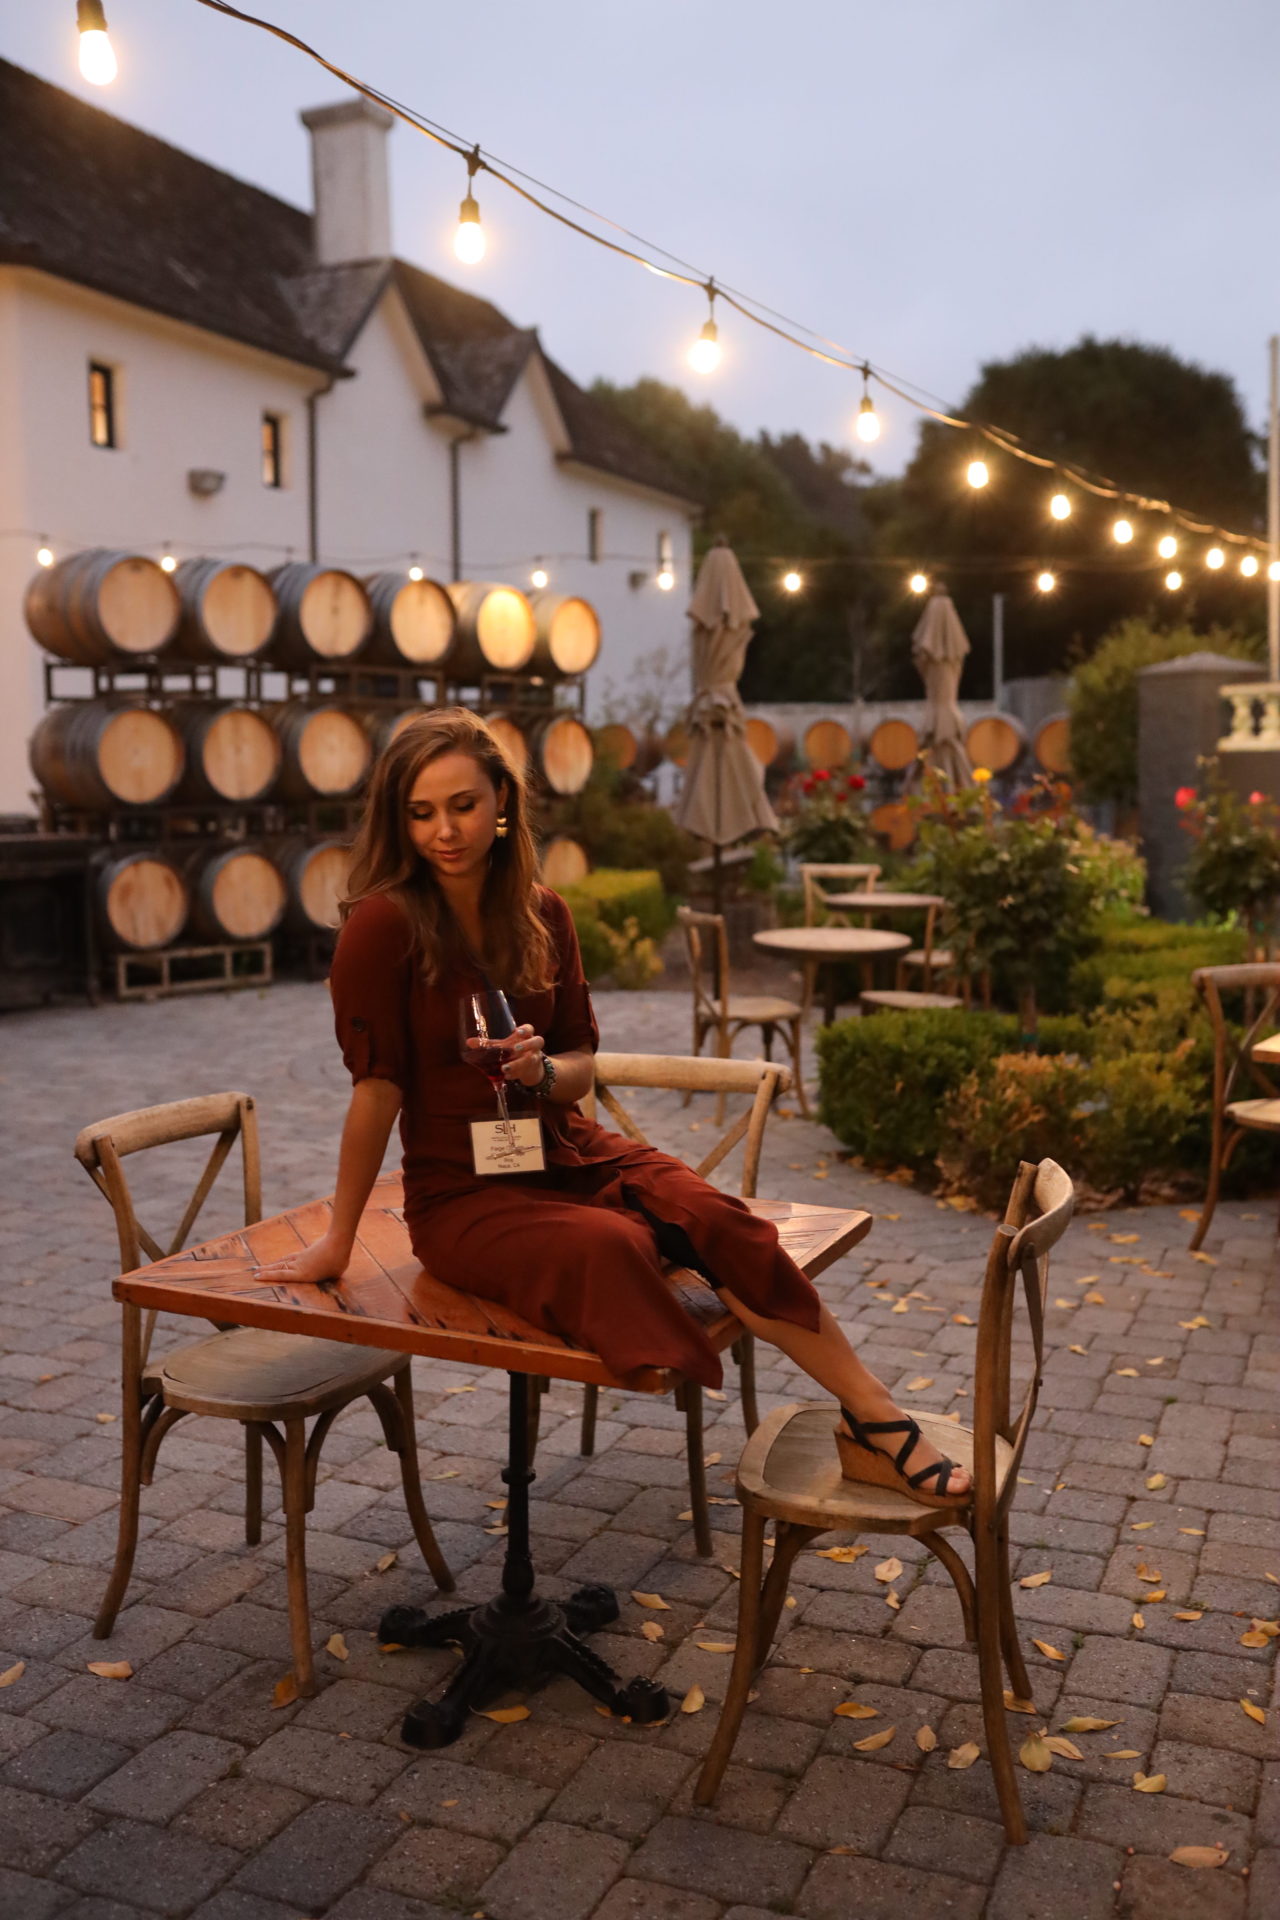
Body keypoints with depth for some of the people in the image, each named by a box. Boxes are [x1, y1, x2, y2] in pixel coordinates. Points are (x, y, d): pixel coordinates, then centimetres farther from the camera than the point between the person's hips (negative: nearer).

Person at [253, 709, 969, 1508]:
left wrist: (540, 1070, -15)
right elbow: (377, 1086, -12)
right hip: (460, 1192, -5)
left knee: (719, 1218, -22)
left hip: (569, 1152, 5)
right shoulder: (385, 924, -16)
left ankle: (875, 1415, -18)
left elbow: (582, 1062, 8)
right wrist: (339, 1240, -7)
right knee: (607, 1246, -33)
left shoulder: (543, 914, 1)